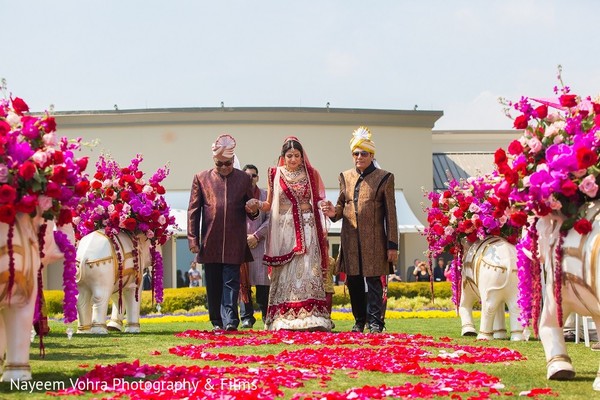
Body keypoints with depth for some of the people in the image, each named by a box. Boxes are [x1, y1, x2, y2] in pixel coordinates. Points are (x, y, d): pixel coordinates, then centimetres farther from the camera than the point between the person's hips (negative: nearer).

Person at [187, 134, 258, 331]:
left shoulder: (244, 178, 9)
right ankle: (217, 321, 15)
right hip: (210, 241, 1)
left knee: (231, 281, -6)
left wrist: (253, 211, -8)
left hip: (234, 242, -1)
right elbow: (193, 210, 8)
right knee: (213, 283, 6)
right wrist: (193, 239, 1)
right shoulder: (201, 178, 8)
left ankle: (230, 320, -8)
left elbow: (250, 208, 18)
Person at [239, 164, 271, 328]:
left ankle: (267, 316, 3)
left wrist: (256, 236, -6)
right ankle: (247, 316, 1)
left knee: (262, 280, -3)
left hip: (259, 244, 0)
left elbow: (270, 219, 4)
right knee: (243, 282, -2)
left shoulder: (265, 195, 10)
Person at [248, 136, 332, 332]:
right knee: (285, 272, -3)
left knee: (307, 270, -8)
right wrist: (258, 205, -9)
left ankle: (310, 317, -11)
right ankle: (284, 319, -3)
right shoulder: (275, 175, 8)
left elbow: (317, 201, 14)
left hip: (306, 228, 0)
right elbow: (269, 204, 10)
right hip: (284, 229, 0)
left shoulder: (311, 174, 8)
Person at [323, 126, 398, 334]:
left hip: (374, 240, -4)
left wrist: (392, 245, -6)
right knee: (353, 282, 8)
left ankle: (375, 322, -1)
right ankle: (359, 320, 19)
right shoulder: (345, 177, 13)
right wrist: (334, 212, -6)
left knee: (374, 281, -5)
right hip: (350, 240, 4)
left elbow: (390, 214, -1)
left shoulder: (383, 178, 1)